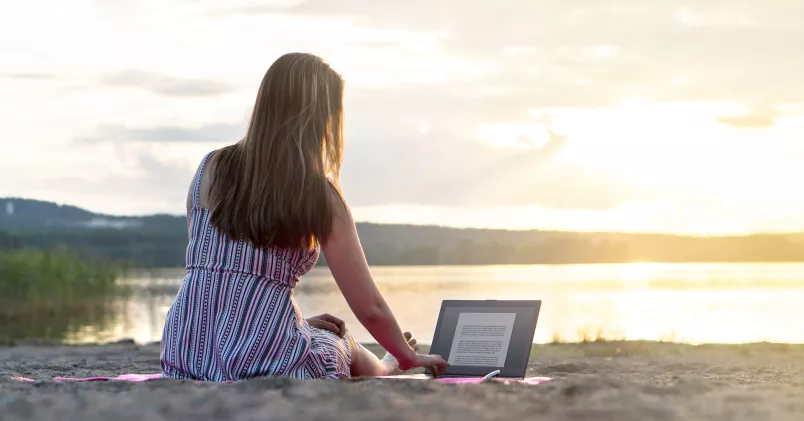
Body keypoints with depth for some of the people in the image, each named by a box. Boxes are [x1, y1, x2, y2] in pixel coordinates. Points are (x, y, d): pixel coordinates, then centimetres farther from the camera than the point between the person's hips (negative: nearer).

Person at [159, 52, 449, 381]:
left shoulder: (211, 169, 6)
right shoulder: (319, 194, -5)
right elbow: (370, 308, -1)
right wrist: (409, 358, 20)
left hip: (185, 362, 4)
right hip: (267, 364, -4)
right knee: (347, 348, 32)